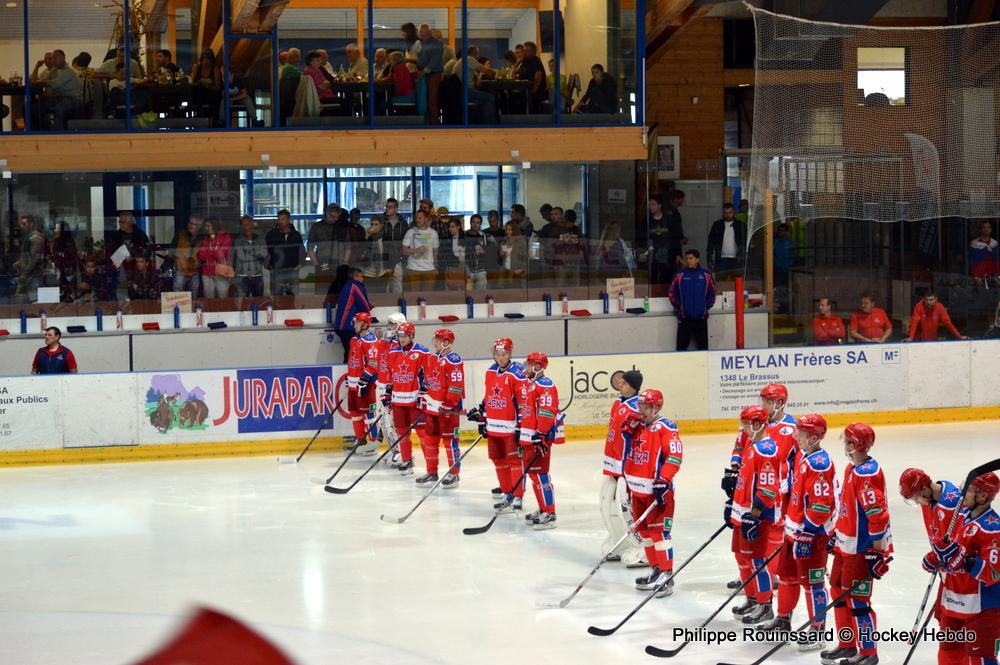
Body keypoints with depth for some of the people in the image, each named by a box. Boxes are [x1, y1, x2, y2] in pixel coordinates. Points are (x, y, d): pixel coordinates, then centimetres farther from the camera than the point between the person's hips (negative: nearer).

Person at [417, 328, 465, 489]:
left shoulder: (454, 361, -15)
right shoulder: (430, 358, 11)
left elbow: (456, 385, -19)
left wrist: (448, 405, -20)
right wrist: (423, 399, 18)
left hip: (448, 408, -8)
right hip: (431, 407, 8)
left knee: (450, 439, -2)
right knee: (430, 439, 11)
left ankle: (454, 474, 6)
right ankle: (431, 472, 21)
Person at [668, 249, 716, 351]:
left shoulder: (706, 275, 1)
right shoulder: (680, 276, -1)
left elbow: (712, 293, 9)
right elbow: (672, 293, 4)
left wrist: (707, 307, 0)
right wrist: (679, 307, -2)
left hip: (701, 317, 1)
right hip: (685, 317, -1)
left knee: (703, 345, 7)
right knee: (682, 345, -2)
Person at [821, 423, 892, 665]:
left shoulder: (867, 473, -22)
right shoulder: (853, 468, 10)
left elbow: (878, 515, -26)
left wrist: (877, 552, -24)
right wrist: (837, 534, 25)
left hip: (862, 548, -10)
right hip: (847, 544, 10)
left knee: (856, 599, -5)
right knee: (839, 591, 17)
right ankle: (847, 645, 29)